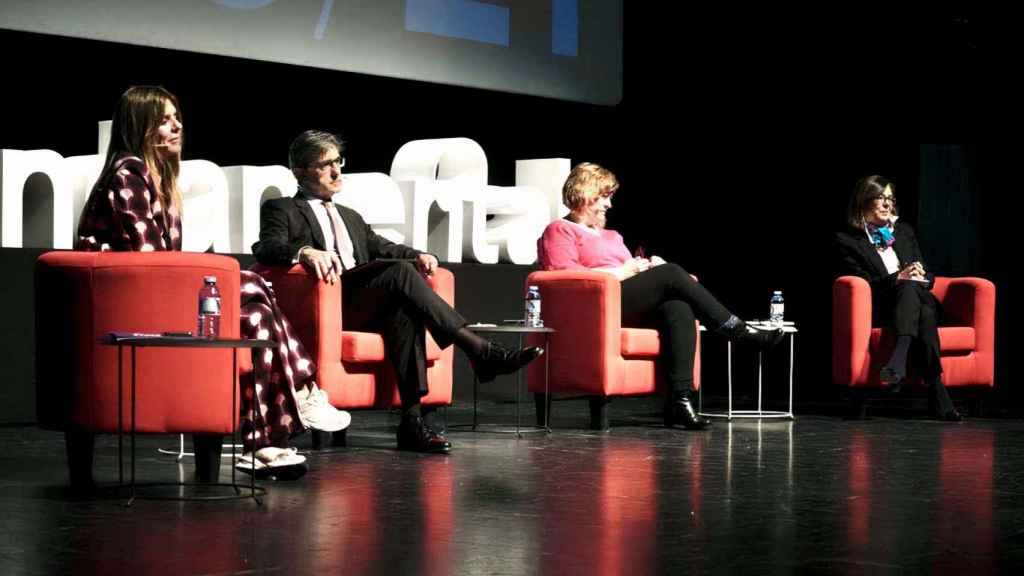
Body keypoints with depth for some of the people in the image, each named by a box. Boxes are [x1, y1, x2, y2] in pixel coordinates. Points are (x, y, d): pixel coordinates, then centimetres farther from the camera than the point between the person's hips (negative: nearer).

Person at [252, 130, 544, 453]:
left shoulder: (350, 217, 36)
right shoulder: (282, 210, 14)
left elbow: (382, 248, 25)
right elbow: (265, 249, -5)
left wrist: (417, 256, 2)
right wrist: (304, 251, -27)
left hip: (364, 308, 5)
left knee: (403, 308, -32)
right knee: (401, 272, -28)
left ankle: (412, 419, -41)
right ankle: (479, 351, -31)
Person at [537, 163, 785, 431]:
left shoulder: (612, 236, 36)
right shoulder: (559, 232, 9)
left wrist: (647, 267, 7)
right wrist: (623, 271, -5)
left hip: (636, 311, 7)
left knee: (678, 308, -29)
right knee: (671, 273, -24)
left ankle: (680, 399, -40)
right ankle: (740, 331, -19)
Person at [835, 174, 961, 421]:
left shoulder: (904, 231, 24)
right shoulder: (848, 239, 8)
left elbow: (928, 276, 21)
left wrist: (920, 277, -4)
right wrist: (898, 278, -17)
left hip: (918, 298, 3)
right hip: (879, 310, -3)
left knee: (910, 287, -35)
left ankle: (898, 361, -57)